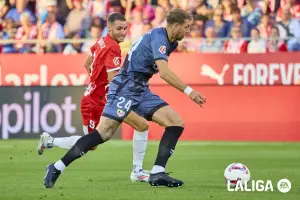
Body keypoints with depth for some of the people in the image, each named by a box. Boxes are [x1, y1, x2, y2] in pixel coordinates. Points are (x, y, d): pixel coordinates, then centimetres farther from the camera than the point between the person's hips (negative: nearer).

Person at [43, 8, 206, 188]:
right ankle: (57, 168, -9)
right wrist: (189, 91, -29)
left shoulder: (170, 42, 13)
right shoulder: (158, 37, -16)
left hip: (141, 90, 9)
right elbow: (164, 72, -28)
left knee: (177, 123, -4)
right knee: (104, 132, -17)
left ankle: (157, 173, -8)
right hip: (126, 89, -9)